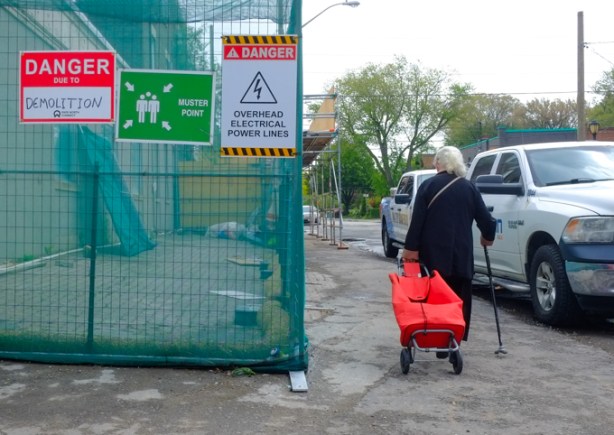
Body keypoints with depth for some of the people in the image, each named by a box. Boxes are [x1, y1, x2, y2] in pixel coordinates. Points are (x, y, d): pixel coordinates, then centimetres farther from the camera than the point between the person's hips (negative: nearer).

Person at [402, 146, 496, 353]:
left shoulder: (428, 186, 0)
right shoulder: (468, 187, 6)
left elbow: (417, 220, -8)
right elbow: (486, 219, 5)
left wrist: (411, 248, -7)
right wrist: (487, 237, 24)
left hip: (433, 252, -1)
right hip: (461, 253, 2)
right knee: (459, 300, 8)